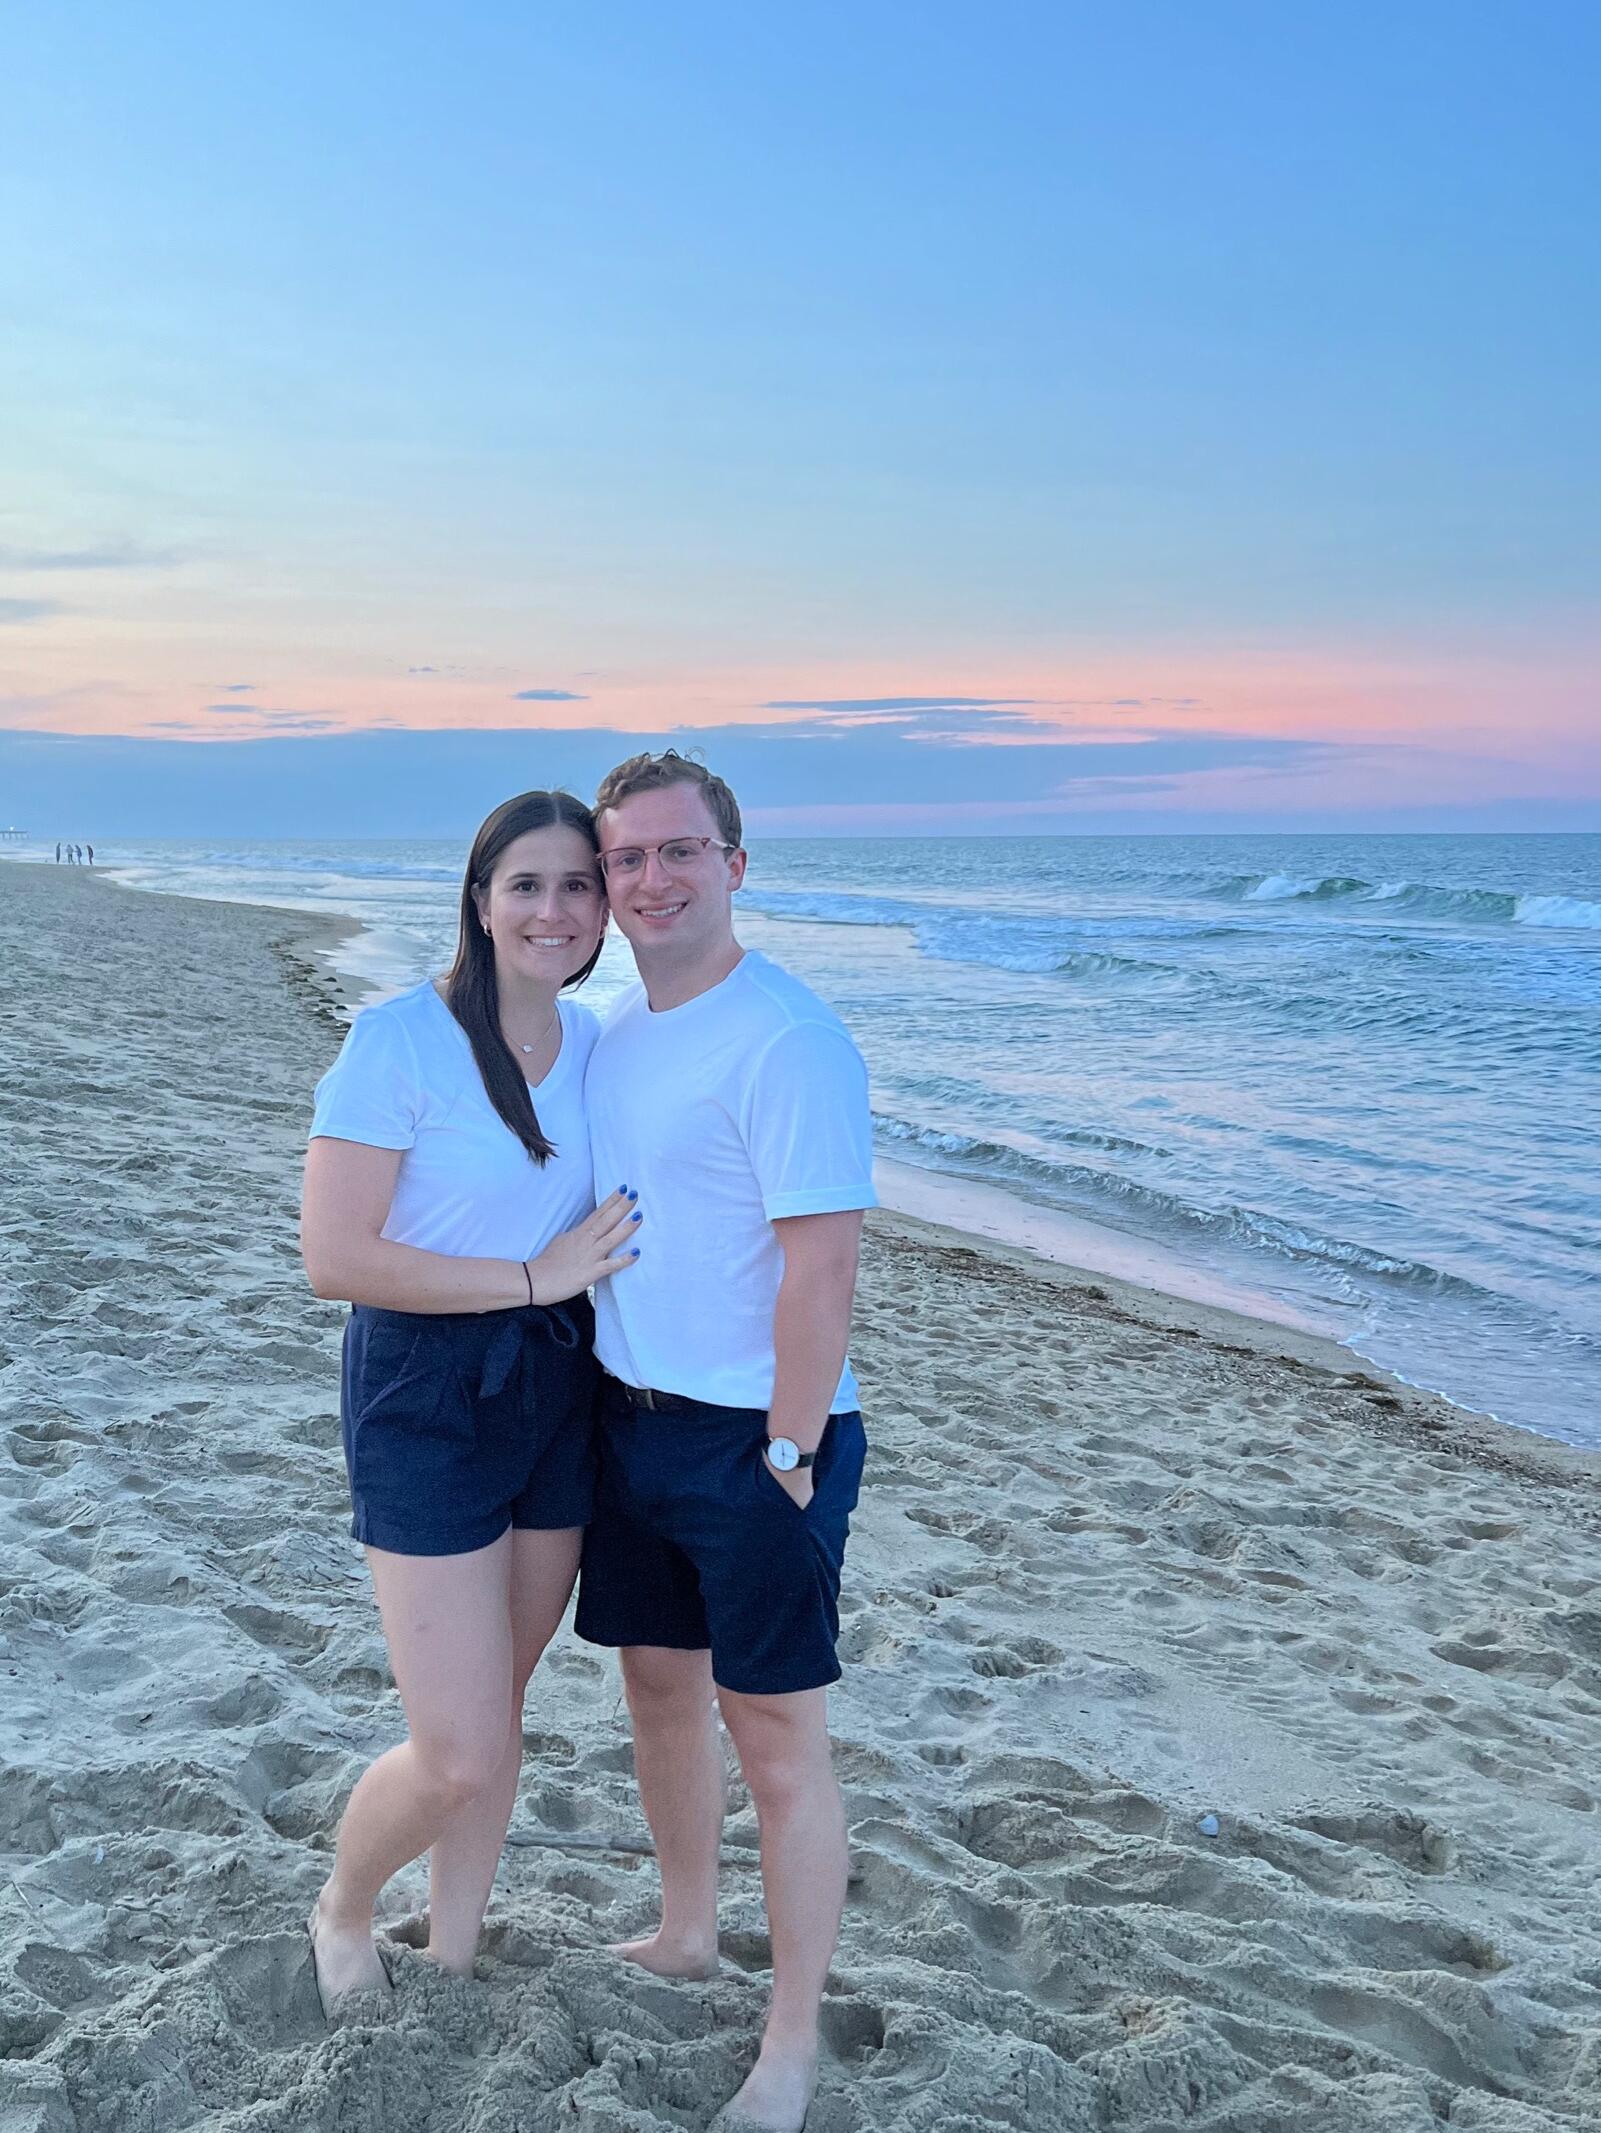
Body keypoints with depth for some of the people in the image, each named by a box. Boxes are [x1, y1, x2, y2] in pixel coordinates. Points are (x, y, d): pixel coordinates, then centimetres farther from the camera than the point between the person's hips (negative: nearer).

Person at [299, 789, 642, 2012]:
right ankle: (342, 1913, 29)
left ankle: (453, 1957, 38)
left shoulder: (591, 1040, 5)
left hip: (560, 1394, 6)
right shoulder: (401, 1039, -15)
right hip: (427, 1399, -6)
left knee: (502, 1707, 17)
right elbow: (335, 1258, -19)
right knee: (459, 1759, -4)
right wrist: (538, 1276, -19)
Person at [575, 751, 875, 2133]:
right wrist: (617, 1396, 15)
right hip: (630, 1414, 8)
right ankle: (686, 1932, 42)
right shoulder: (617, 1032, 9)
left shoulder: (786, 1042, -19)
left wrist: (788, 1457, -19)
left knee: (777, 1733, 3)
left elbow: (821, 1265, -21)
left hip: (754, 1437, -8)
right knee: (659, 1680, 20)